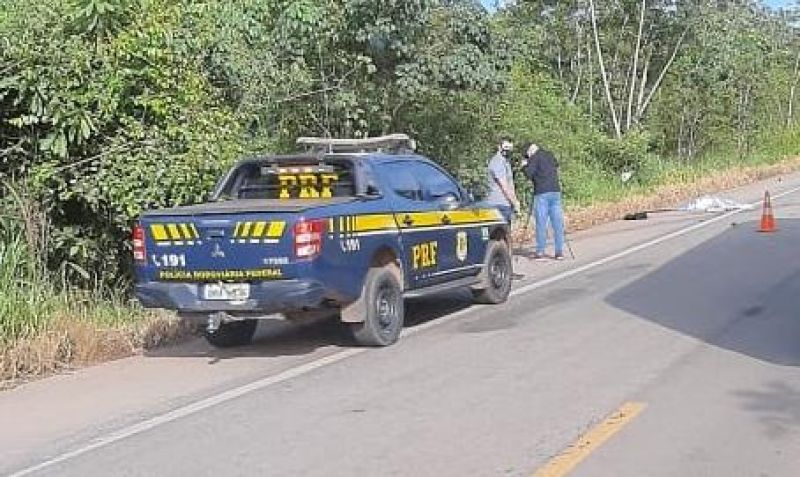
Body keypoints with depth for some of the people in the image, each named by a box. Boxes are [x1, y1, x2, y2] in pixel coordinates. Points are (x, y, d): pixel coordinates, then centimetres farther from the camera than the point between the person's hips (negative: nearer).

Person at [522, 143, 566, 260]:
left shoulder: (535, 157, -2)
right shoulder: (550, 155, 17)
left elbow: (529, 174, -9)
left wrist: (524, 166, 10)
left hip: (542, 194, -6)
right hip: (555, 192, 6)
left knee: (541, 224, -2)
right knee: (557, 223, 5)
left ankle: (540, 252, -2)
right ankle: (559, 251, 4)